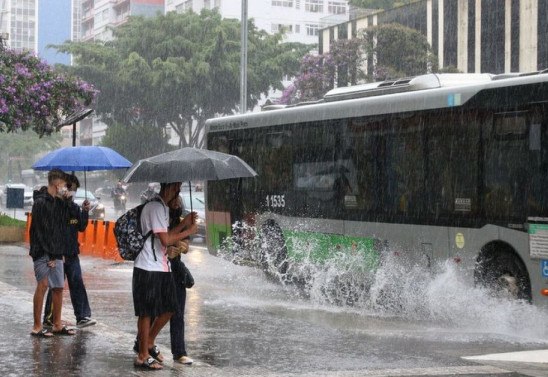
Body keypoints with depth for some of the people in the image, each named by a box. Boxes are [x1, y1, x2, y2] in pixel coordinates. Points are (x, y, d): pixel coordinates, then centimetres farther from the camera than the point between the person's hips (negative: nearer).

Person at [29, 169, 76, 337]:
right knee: (43, 285, -12)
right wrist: (51, 256, -14)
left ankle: (57, 325, 16)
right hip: (42, 252, -8)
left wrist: (57, 254, 7)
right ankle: (37, 327, -7)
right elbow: (41, 232, -14)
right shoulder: (40, 202, -10)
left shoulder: (59, 203, 14)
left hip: (56, 253, 8)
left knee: (58, 287, 8)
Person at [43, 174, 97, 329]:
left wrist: (85, 211, -5)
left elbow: (81, 227, 11)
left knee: (77, 284, 2)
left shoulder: (74, 207, 11)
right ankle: (49, 317, 12)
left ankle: (82, 316, 1)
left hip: (72, 253, 6)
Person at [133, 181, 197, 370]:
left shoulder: (162, 207, 16)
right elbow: (165, 240, -20)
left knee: (168, 308, 13)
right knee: (147, 312, -1)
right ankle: (143, 356, 8)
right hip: (148, 269, -10)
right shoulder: (156, 207, -16)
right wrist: (188, 232, -9)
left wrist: (183, 223, 10)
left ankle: (149, 343, 29)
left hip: (161, 267, 10)